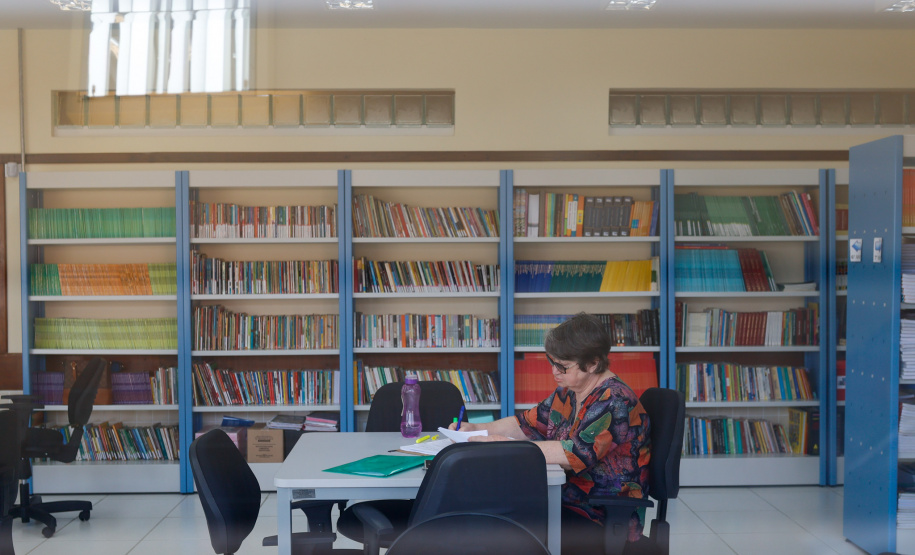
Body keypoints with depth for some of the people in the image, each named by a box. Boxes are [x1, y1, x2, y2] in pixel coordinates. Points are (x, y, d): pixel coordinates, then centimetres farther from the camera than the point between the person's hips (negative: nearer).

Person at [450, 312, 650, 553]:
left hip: (608, 519, -8)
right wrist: (478, 429, 7)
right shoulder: (567, 393, 11)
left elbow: (576, 454, -28)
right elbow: (528, 423, 21)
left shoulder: (617, 402, -17)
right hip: (567, 501, 8)